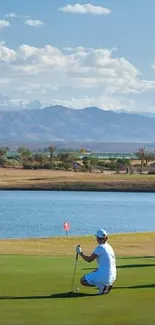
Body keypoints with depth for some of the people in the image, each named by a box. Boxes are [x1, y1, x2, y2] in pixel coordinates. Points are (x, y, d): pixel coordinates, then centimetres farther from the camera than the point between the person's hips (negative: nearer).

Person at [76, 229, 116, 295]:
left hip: (104, 276, -8)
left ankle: (102, 286, -9)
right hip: (112, 276, 8)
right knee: (93, 273, 35)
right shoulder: (109, 247, 12)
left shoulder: (100, 247, -13)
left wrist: (80, 252, 0)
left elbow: (89, 259, -14)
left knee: (83, 280, 7)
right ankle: (107, 285, 9)